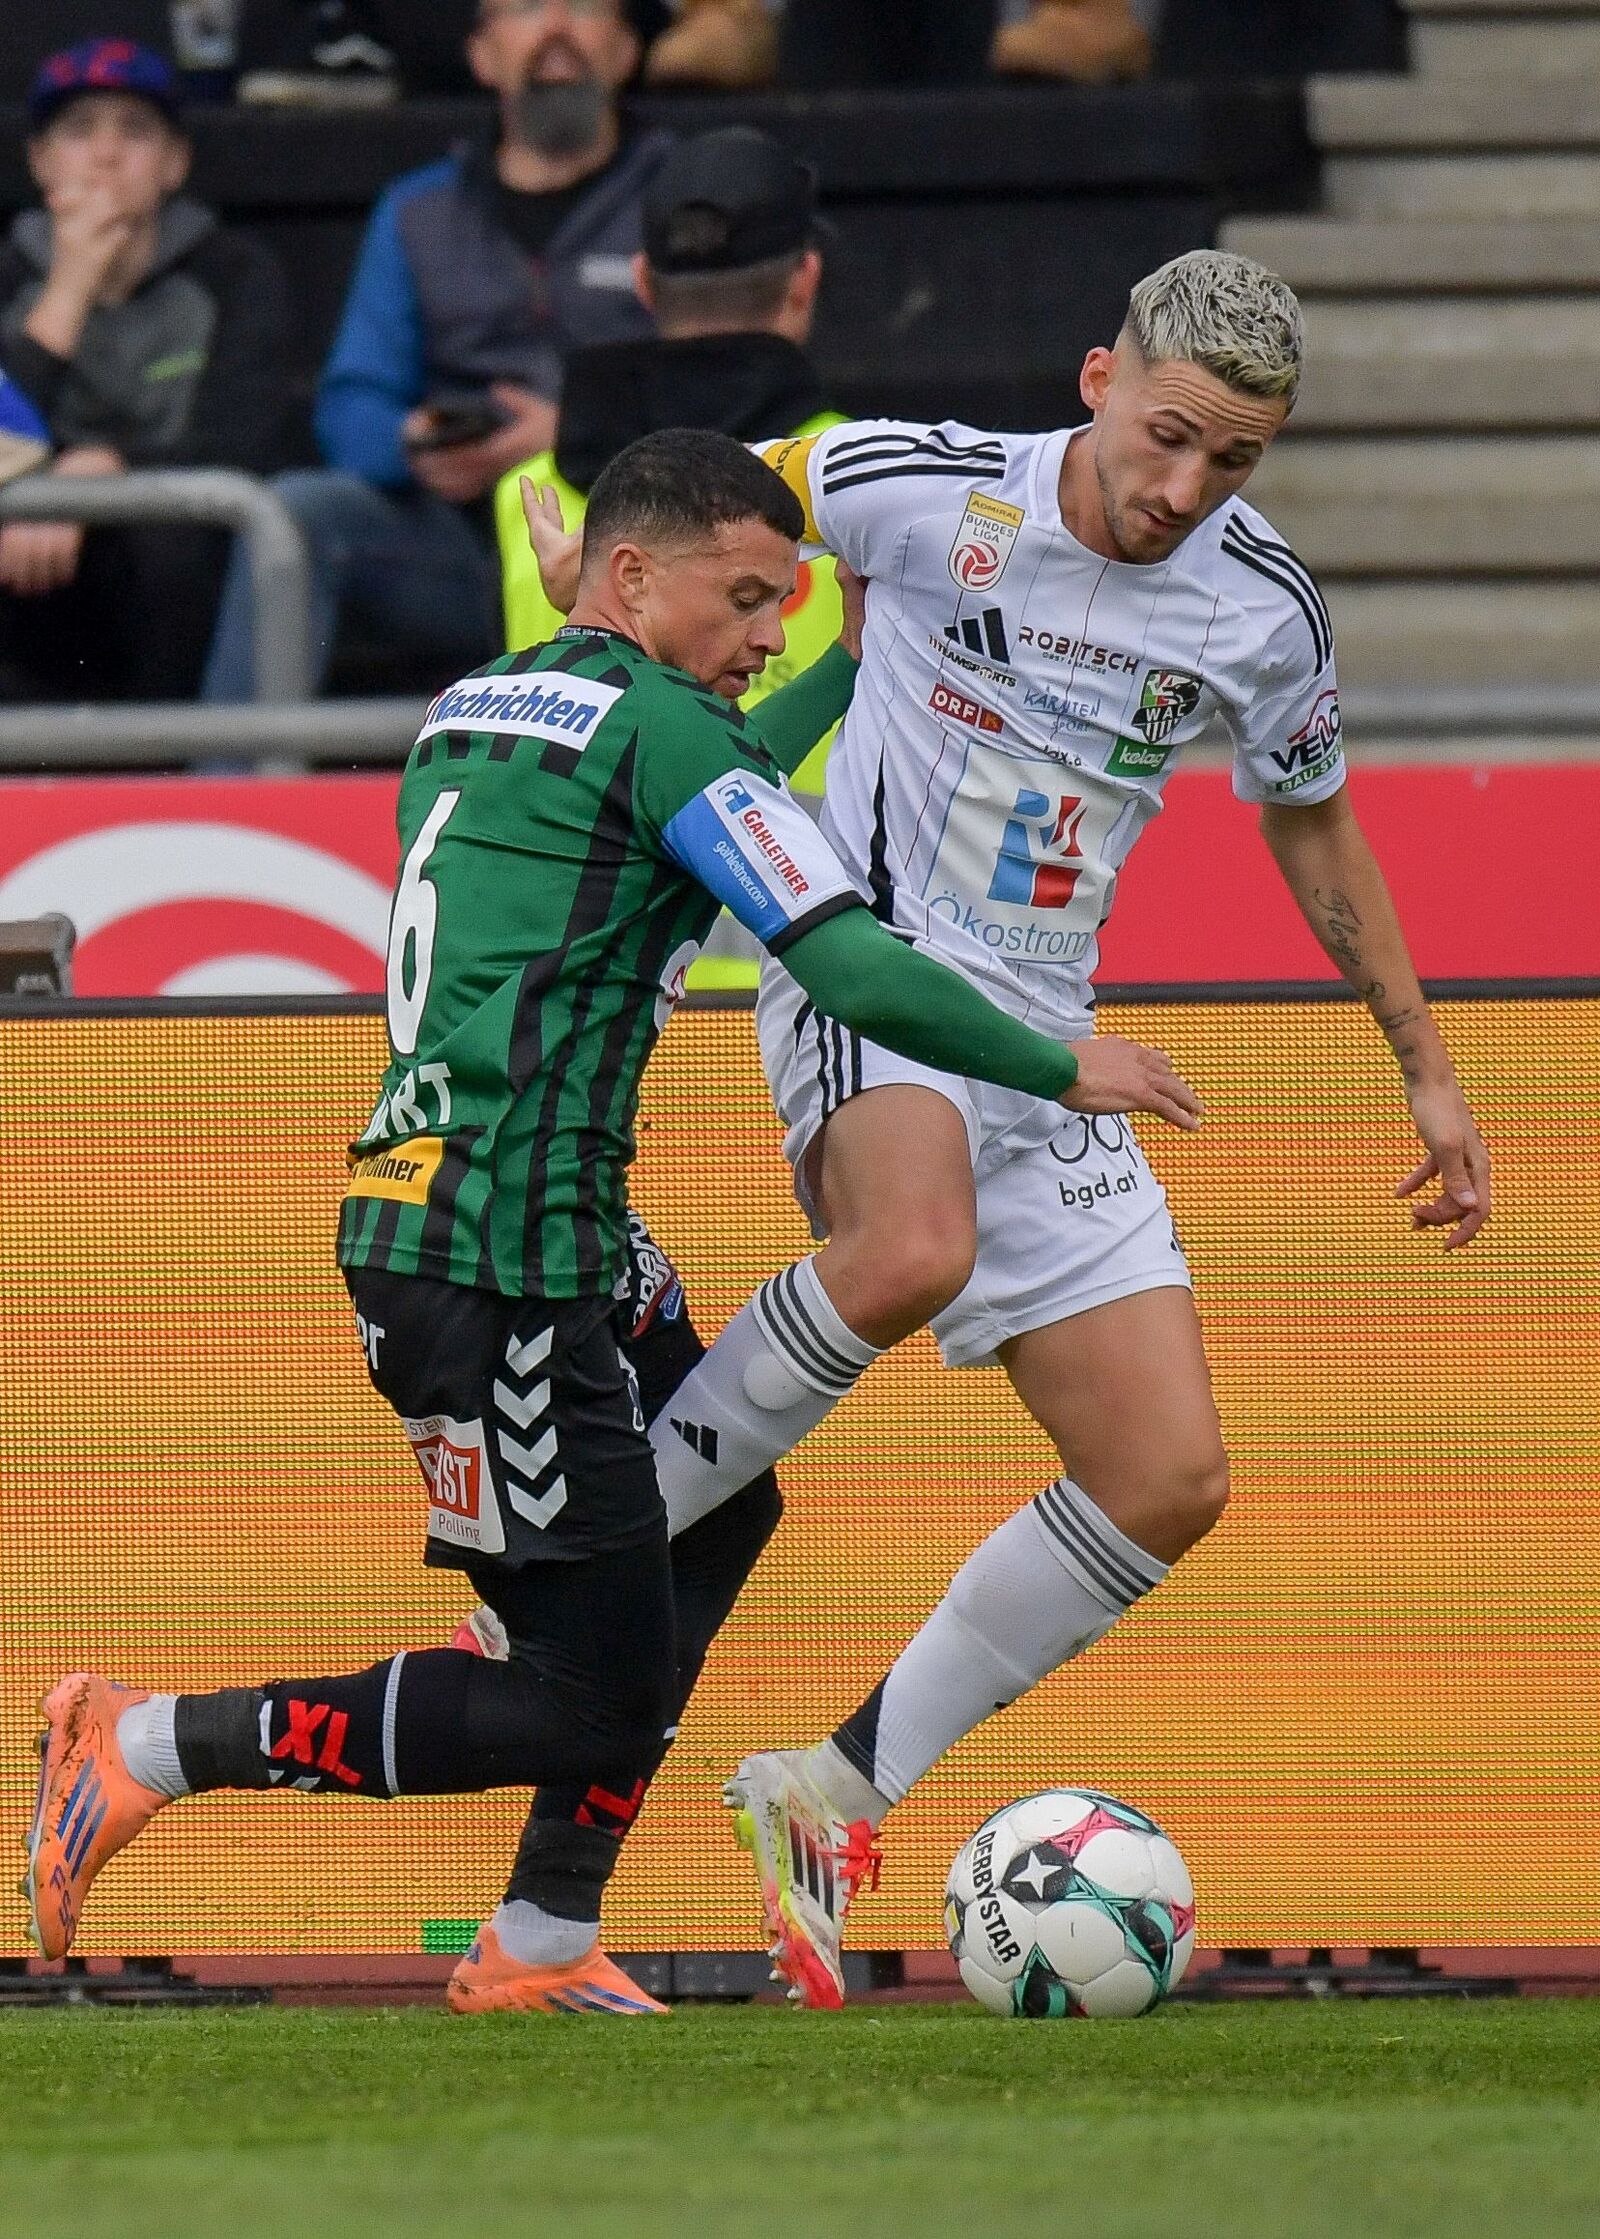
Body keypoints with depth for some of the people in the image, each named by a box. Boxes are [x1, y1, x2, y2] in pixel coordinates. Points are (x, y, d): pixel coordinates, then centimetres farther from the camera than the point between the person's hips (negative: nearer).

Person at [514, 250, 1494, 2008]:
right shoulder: (927, 488, -12)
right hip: (866, 959, -6)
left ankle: (837, 1796, 9)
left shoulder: (1264, 607, 0)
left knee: (1172, 1481, -3)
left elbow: (1311, 825, 18)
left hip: (1042, 1039, 6)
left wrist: (1424, 1068, 20)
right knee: (911, 1255, -40)